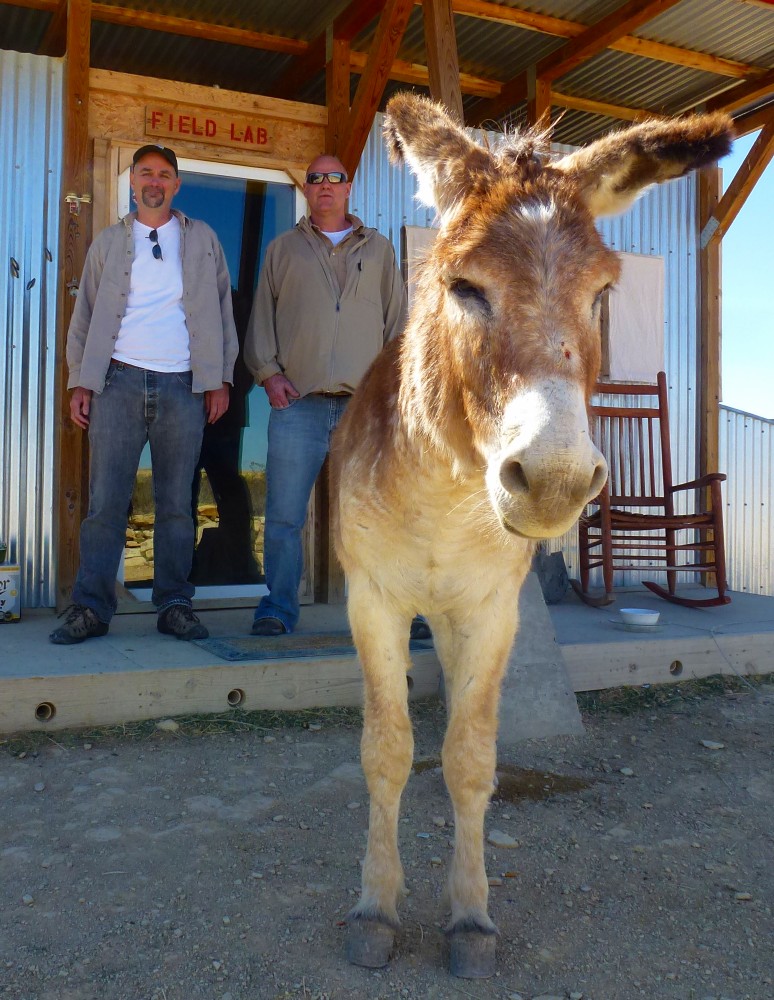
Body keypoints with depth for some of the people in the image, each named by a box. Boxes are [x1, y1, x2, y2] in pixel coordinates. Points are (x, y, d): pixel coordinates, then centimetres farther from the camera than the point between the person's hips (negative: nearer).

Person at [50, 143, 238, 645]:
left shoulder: (202, 239, 15)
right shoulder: (109, 242, 15)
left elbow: (222, 310, 12)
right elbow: (85, 316, 13)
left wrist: (220, 378, 4)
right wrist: (80, 381, 3)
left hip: (183, 386, 0)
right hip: (120, 381, 0)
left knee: (177, 502, 1)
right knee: (106, 499, -5)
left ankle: (175, 604, 7)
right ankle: (91, 607, 0)